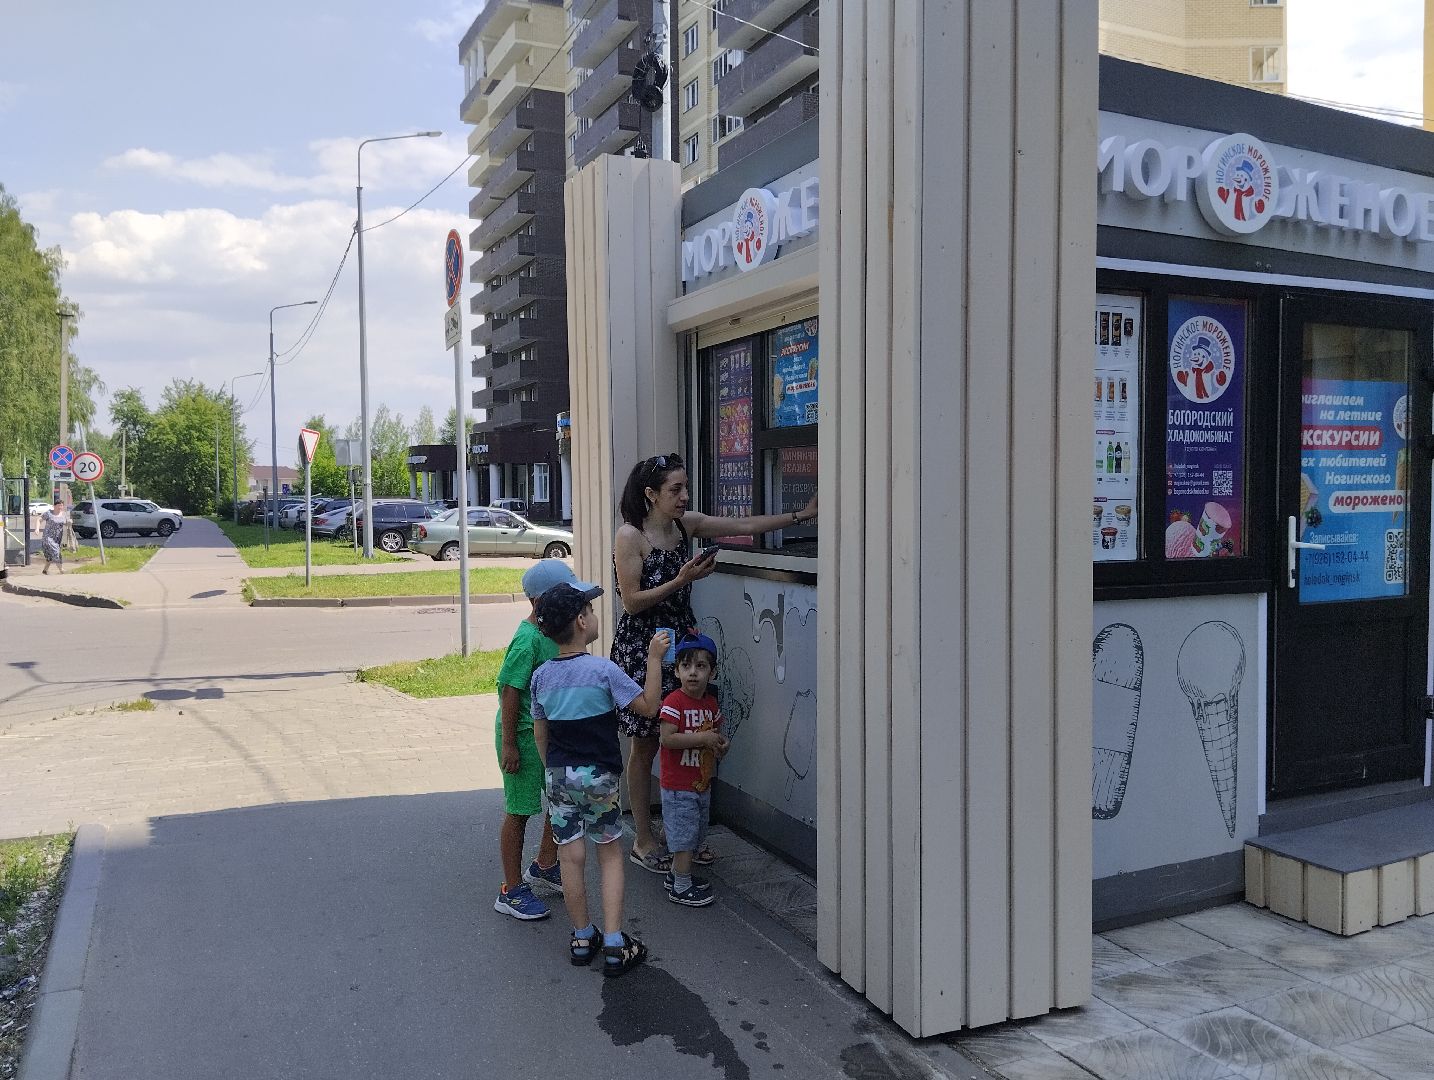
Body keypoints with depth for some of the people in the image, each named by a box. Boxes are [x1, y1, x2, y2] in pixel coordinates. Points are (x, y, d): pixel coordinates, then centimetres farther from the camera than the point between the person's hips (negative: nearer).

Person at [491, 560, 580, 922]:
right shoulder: (528, 640, -23)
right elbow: (509, 691, -22)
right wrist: (509, 744, -20)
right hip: (524, 735, -9)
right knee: (520, 811, 2)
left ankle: (544, 866, 38)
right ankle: (511, 892, 15)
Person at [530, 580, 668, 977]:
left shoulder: (541, 676, -1)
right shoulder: (602, 669, -17)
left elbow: (540, 731, 8)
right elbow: (648, 706, -12)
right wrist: (654, 658, -8)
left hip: (559, 775, 4)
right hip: (599, 776, -3)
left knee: (571, 857, 10)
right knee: (610, 855, 10)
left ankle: (582, 938, 22)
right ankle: (614, 945, 7)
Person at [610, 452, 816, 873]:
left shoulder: (687, 524, 4)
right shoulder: (629, 536, -14)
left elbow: (745, 526, 4)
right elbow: (632, 602, -16)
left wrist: (802, 515, 0)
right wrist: (681, 580, -22)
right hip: (641, 646, -6)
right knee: (645, 746, 5)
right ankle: (644, 841, 18)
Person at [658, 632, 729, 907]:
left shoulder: (711, 703, 7)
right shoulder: (674, 702, -17)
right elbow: (667, 738, -25)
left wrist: (721, 743, -1)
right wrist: (702, 738, -25)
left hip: (702, 783, 8)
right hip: (678, 786, -8)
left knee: (695, 835, 18)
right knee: (684, 835, -2)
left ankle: (677, 874, 35)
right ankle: (681, 887, 10)